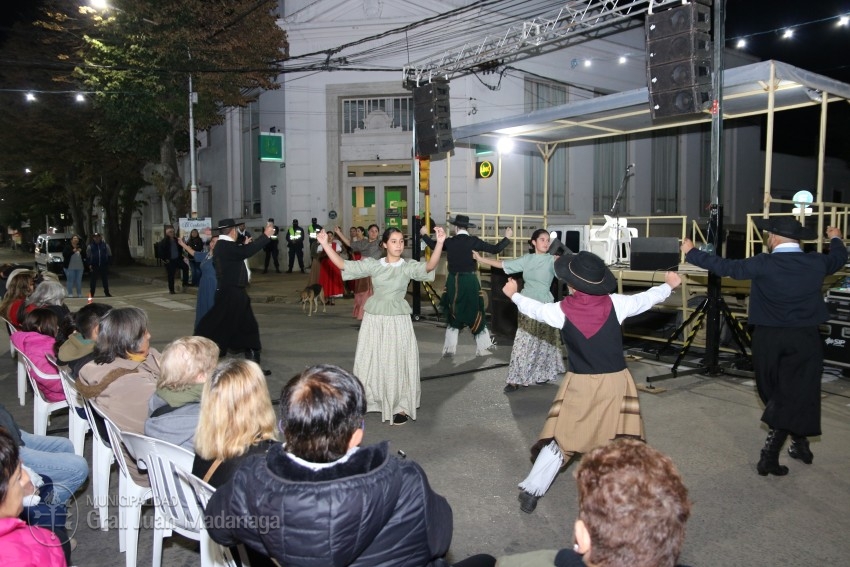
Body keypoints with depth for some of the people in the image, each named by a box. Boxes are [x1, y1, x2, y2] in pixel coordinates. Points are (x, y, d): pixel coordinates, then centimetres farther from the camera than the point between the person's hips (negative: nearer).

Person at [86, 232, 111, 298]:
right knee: (93, 280, 0)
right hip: (94, 266, -1)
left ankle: (107, 292, 16)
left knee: (105, 280, 7)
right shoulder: (90, 246, 4)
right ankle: (91, 293, 7)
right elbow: (88, 257, 7)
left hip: (104, 266, 1)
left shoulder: (105, 245, 7)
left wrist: (108, 263, 2)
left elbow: (109, 256, 11)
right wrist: (89, 265, -4)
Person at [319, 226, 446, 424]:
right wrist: (325, 244, -9)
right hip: (374, 318, 2)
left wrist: (440, 243, -38)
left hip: (398, 320, -2)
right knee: (370, 361, 11)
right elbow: (342, 265, -1)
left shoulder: (408, 267, -5)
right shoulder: (373, 265, 1)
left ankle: (401, 407, 14)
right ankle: (365, 401, 28)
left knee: (397, 363, 3)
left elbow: (430, 266, -23)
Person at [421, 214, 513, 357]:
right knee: (475, 314, 10)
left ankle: (450, 348, 15)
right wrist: (507, 237, 5)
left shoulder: (449, 242, -2)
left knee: (453, 314, 13)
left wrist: (425, 234, 35)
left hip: (453, 282, 2)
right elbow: (495, 249, -8)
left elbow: (434, 245, 16)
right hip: (470, 281, -2)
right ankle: (482, 348, 15)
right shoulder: (473, 241, -9)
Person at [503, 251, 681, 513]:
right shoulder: (615, 304, -8)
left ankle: (531, 492, 15)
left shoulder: (562, 310, -9)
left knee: (559, 439, 10)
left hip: (580, 384, 0)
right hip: (615, 383, 0)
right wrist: (670, 285, 29)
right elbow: (647, 298, 8)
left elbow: (534, 309, 9)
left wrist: (513, 295, 29)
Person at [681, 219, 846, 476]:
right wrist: (835, 238, 45)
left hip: (769, 339, -1)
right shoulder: (817, 263, 0)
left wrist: (691, 252, 5)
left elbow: (724, 267, -6)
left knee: (776, 397, 17)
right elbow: (839, 258, 22)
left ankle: (799, 444, 30)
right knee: (797, 396, 4)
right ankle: (769, 454, -2)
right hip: (805, 339, 1)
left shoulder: (763, 264, -10)